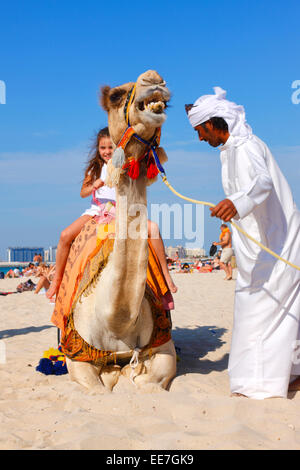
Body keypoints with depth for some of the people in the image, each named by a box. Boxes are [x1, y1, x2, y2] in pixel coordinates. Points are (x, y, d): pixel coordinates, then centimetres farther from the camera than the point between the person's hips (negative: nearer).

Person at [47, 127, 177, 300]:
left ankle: (165, 274, -19)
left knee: (153, 227, -28)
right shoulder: (96, 167, 10)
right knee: (65, 235, -22)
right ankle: (57, 279, -4)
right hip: (97, 210, 1)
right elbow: (83, 193, 9)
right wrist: (94, 186, -13)